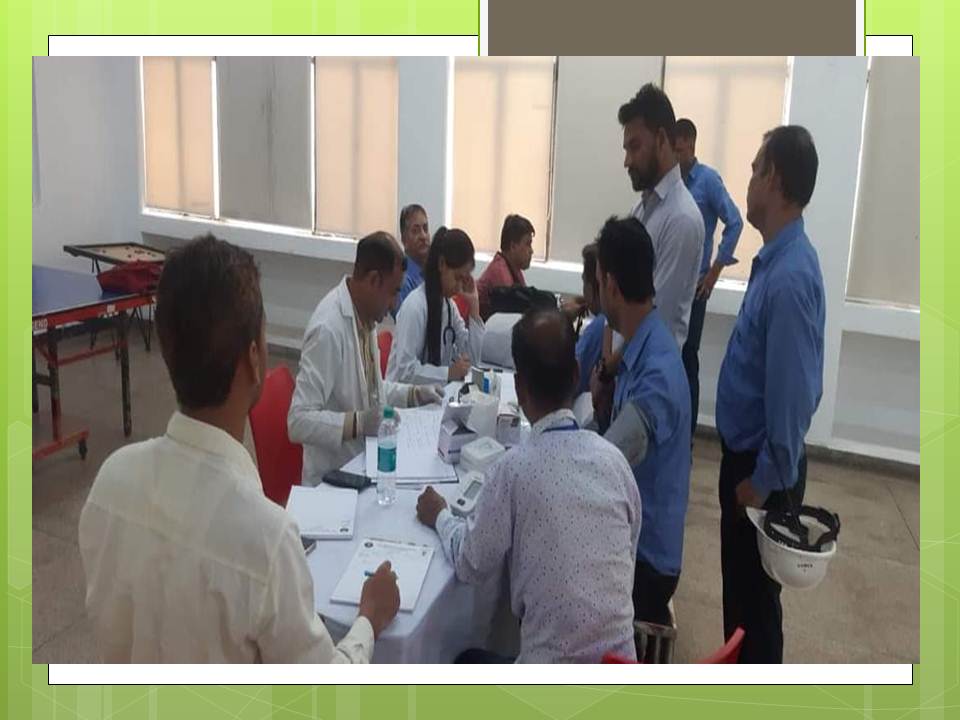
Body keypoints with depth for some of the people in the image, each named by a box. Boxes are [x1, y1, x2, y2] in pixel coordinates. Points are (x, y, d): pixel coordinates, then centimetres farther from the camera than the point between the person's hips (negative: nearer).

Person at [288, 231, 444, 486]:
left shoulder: (365, 315, 5)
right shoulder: (328, 329, -21)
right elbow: (299, 421, -23)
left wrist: (414, 394, 9)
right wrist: (359, 422, -31)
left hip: (364, 462, 8)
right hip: (333, 478, -8)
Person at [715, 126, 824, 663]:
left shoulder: (790, 276, -27)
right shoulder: (776, 259, 3)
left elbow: (791, 391, -26)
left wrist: (764, 480, -16)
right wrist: (746, 467, 18)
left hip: (763, 468, -9)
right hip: (747, 455, 9)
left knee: (756, 596, 9)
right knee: (739, 586, 23)